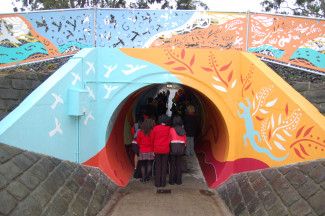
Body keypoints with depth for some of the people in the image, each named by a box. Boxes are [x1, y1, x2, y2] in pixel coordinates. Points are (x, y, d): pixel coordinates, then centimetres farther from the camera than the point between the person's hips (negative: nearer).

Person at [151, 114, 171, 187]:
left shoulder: (155, 128, -7)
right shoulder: (168, 129, -7)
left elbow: (152, 138, -1)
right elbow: (170, 139, 2)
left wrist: (153, 147, 10)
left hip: (157, 149, 0)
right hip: (165, 149, 0)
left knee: (157, 166, 9)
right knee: (164, 166, 9)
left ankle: (157, 183, 11)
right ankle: (163, 183, 12)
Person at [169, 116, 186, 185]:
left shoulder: (171, 129, -8)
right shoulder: (183, 130, 2)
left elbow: (169, 139, -4)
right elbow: (185, 139, 6)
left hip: (173, 147, -3)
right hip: (181, 147, 3)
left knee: (173, 164, 6)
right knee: (179, 164, 10)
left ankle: (172, 180, 9)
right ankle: (178, 180, 13)